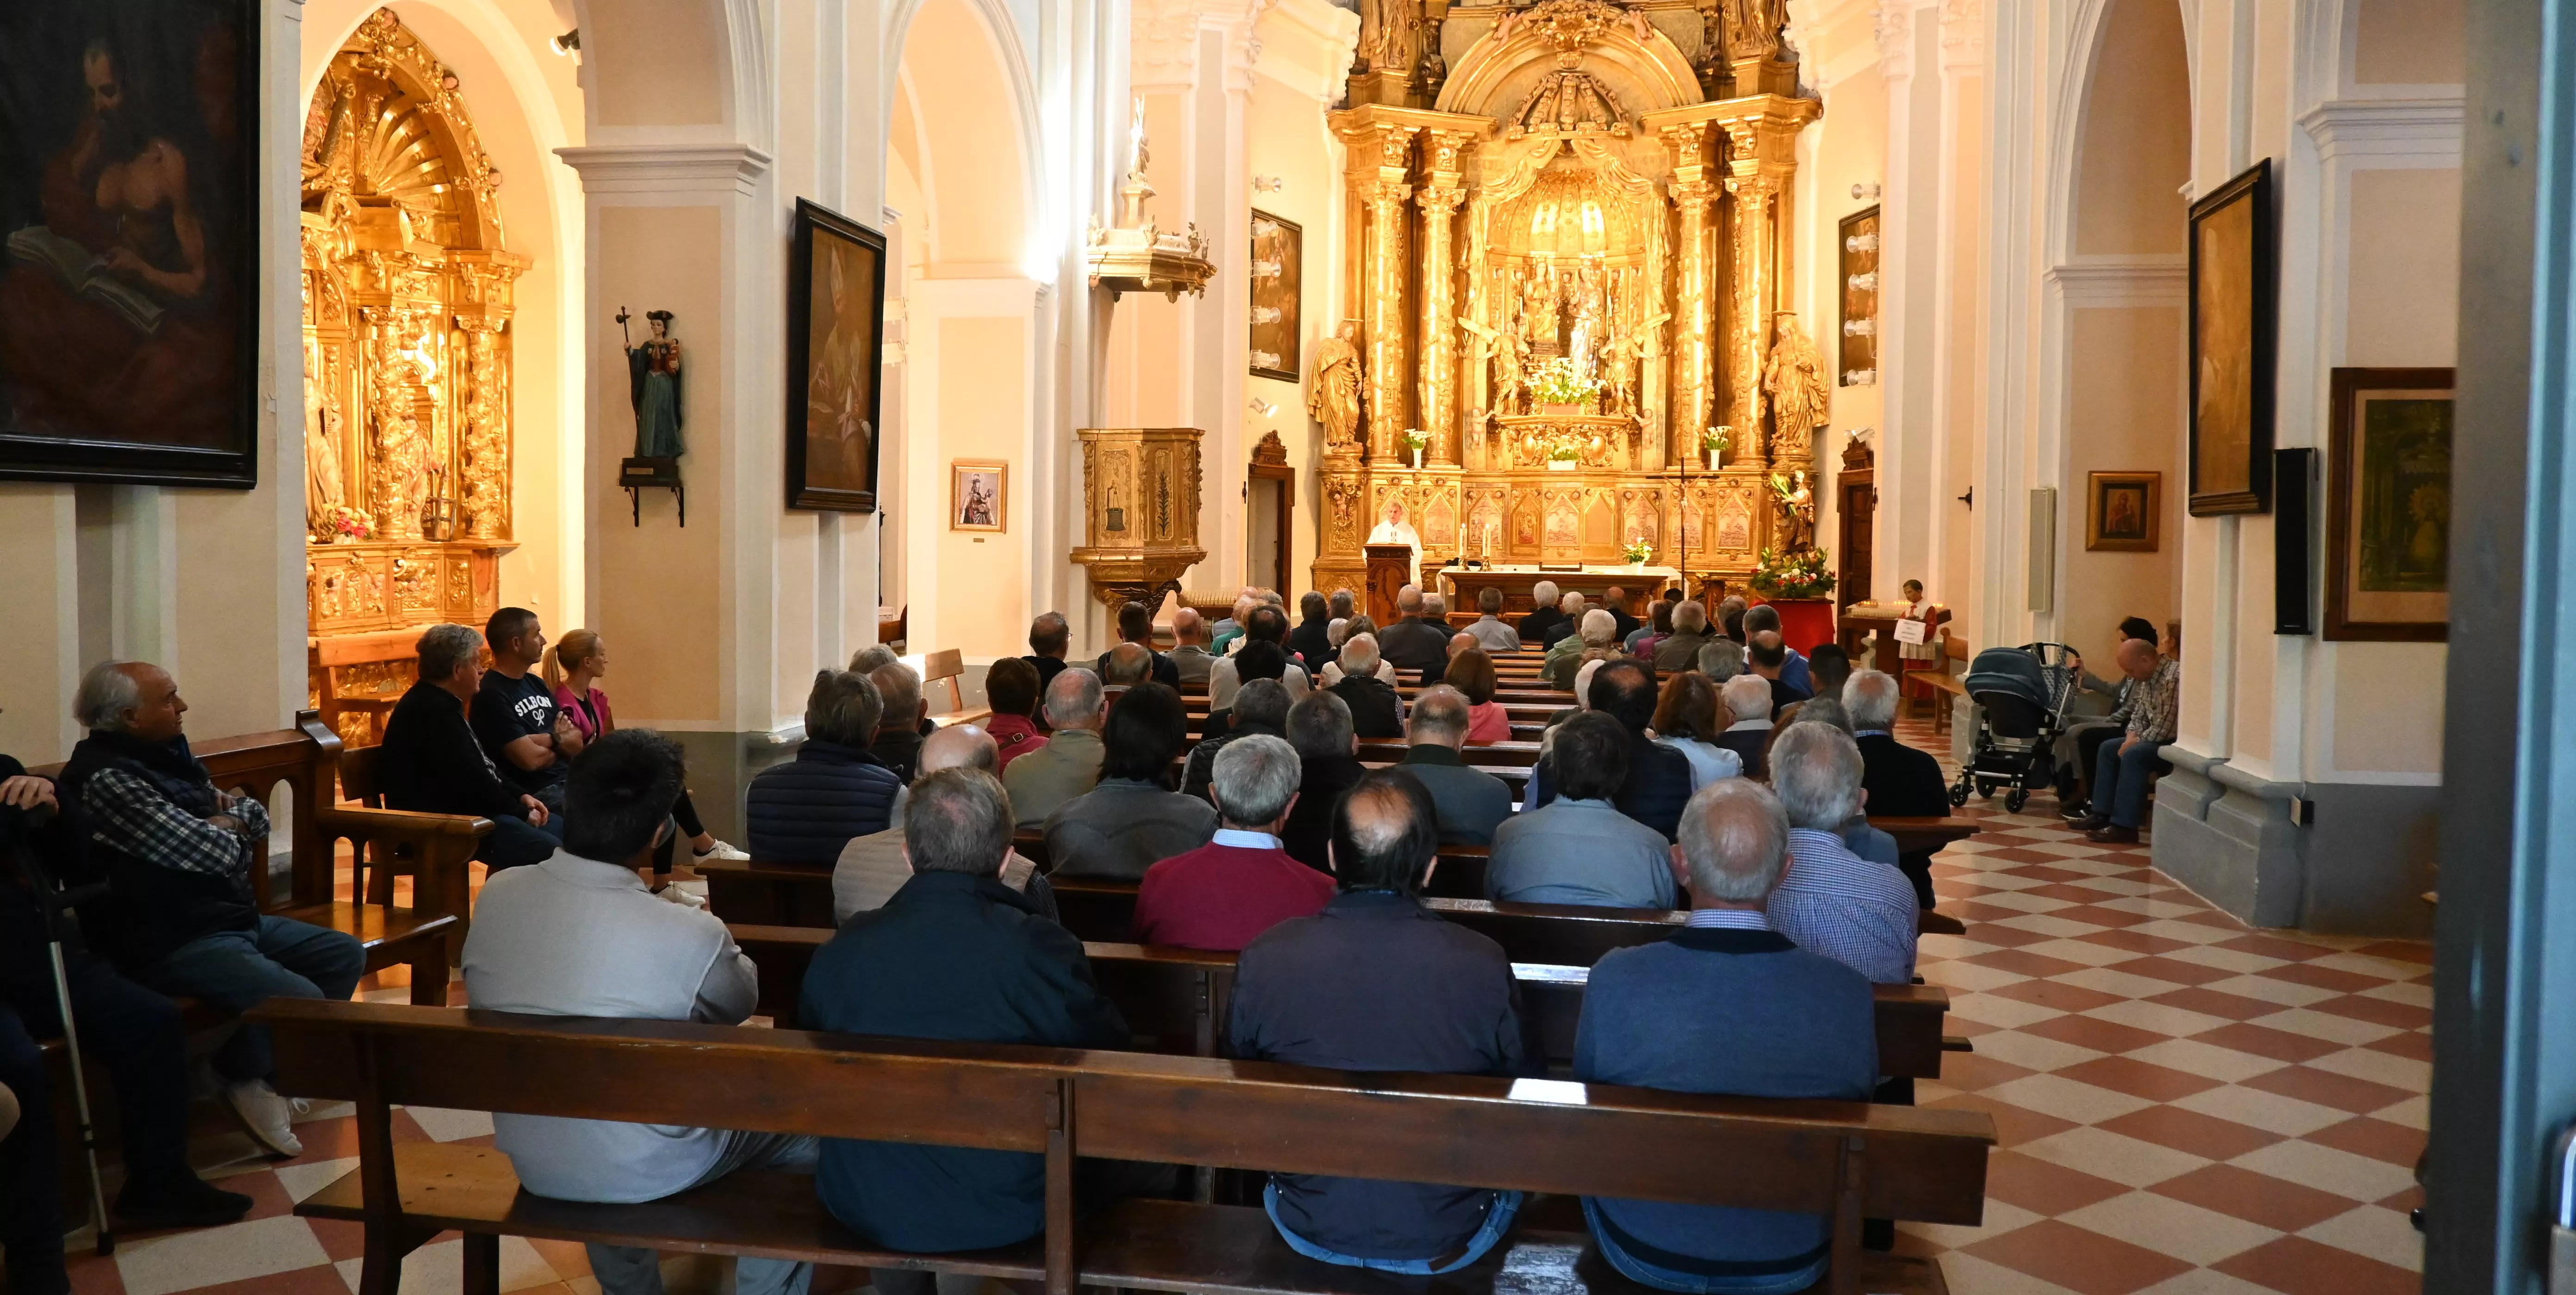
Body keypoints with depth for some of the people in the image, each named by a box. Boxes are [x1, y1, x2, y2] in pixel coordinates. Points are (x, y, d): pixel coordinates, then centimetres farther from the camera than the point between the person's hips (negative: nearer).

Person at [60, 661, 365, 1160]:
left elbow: (256, 816, 17)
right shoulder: (105, 778, -19)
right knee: (302, 1000, -26)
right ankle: (247, 1075, 3)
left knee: (345, 955, 11)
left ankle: (287, 1060, 18)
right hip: (180, 943, -10)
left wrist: (231, 816, -6)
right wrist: (230, 829, -1)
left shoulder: (167, 753, 12)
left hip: (237, 918, 10)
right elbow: (209, 852, -25)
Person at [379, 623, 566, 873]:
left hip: (465, 810, 12)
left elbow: (484, 767, 21)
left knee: (559, 829, 9)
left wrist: (520, 796, 7)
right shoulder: (433, 712, -20)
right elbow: (471, 783, -22)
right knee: (549, 851, -24)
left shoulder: (440, 704, 16)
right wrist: (521, 812, -11)